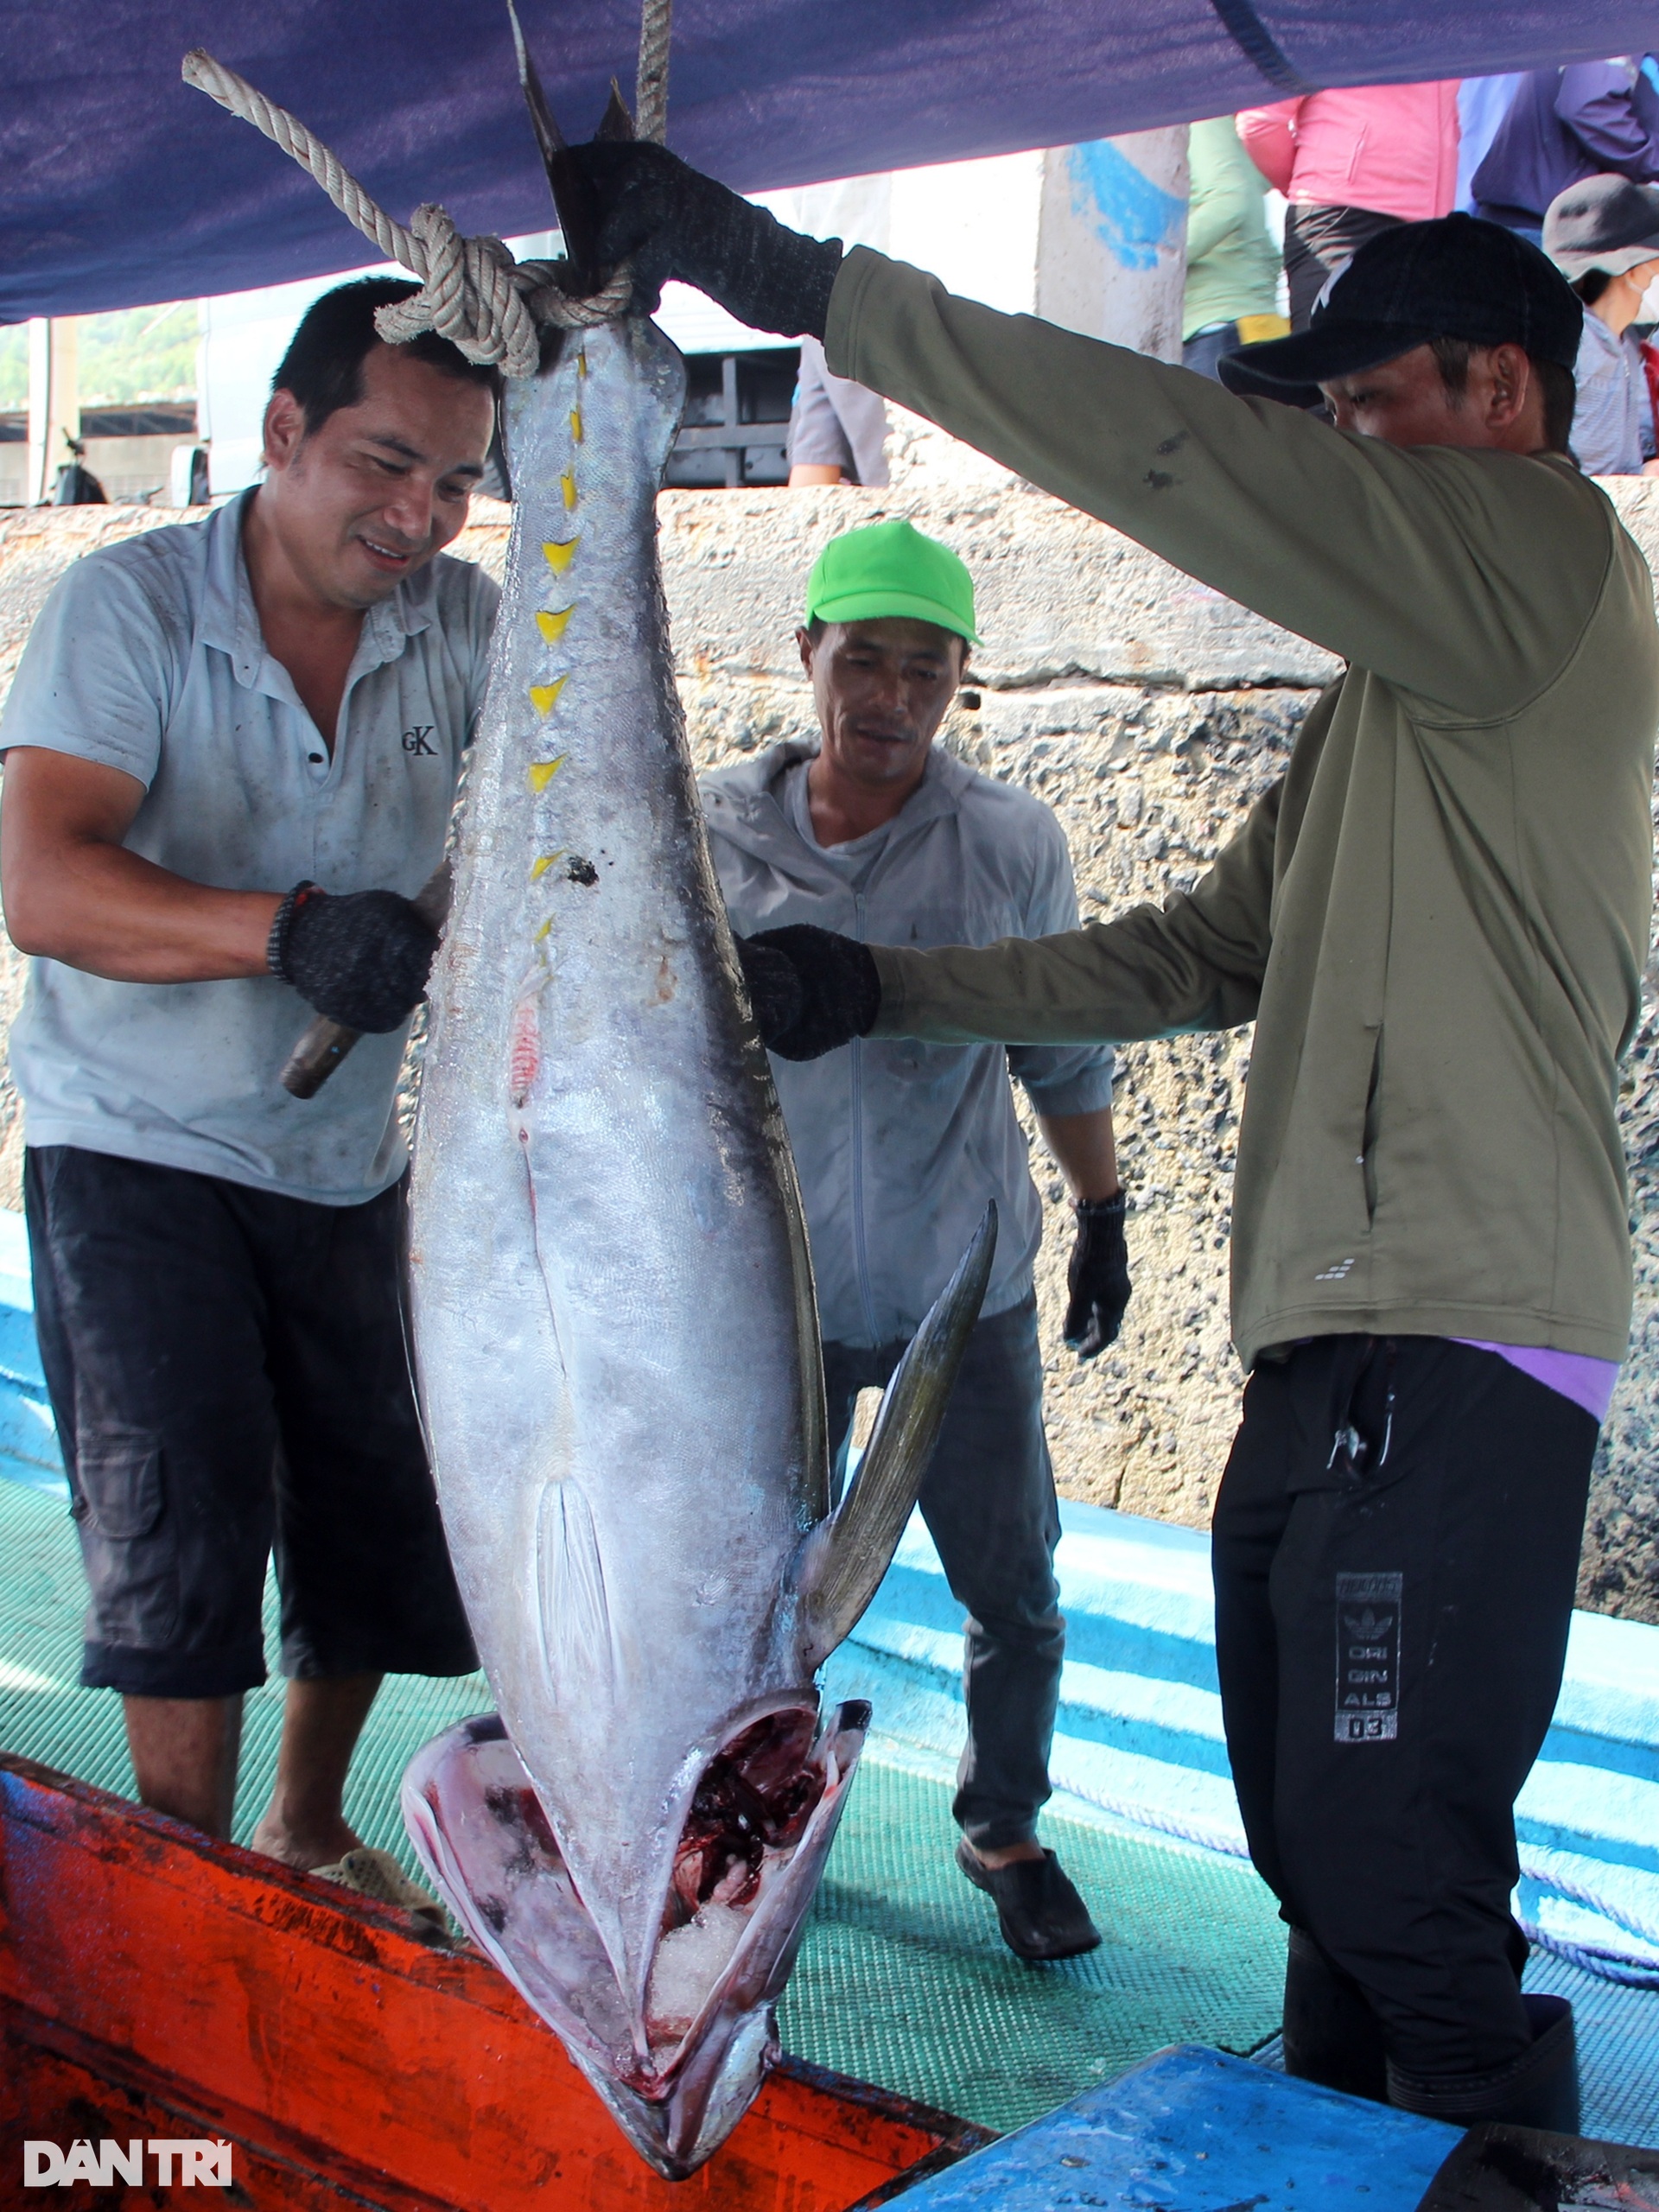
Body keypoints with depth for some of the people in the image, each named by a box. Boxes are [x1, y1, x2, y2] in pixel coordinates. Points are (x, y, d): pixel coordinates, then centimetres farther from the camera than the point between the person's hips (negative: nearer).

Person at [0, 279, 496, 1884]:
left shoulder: (462, 622, -1)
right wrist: (284, 928, -41)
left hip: (349, 1160, 5)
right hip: (136, 1150, -5)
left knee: (377, 1514, 12)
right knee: (183, 1525, -9)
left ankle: (306, 1832, 34)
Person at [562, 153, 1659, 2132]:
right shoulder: (1385, 703, 24)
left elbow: (1163, 447, -18)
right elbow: (1204, 952, 23)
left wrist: (800, 280, -16)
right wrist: (887, 987, 16)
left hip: (1453, 1352, -10)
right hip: (1326, 1349, 10)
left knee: (1391, 1878, -6)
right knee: (1309, 1847, 17)